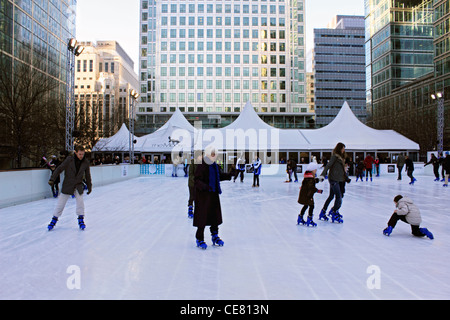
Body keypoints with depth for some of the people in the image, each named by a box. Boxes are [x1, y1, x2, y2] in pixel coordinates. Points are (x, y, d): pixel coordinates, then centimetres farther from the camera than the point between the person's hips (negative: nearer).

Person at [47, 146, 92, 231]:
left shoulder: (86, 162, -4)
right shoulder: (69, 160, -11)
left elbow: (87, 176, 7)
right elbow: (59, 169, -8)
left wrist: (89, 187, 12)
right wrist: (52, 179, -16)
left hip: (78, 185, 1)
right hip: (67, 185, -1)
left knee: (80, 201, -13)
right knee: (61, 202, 4)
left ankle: (81, 220, 4)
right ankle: (54, 220, 22)